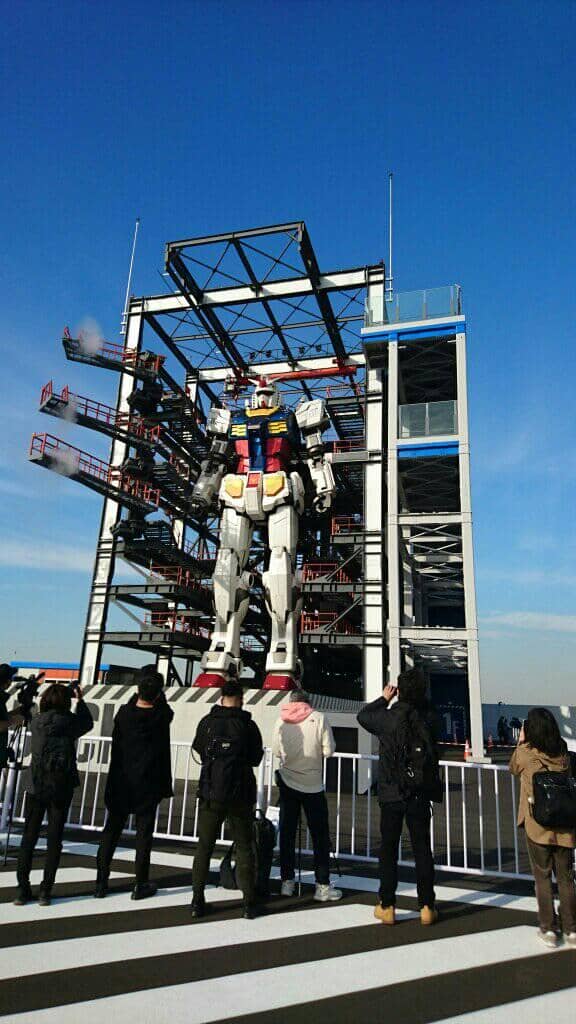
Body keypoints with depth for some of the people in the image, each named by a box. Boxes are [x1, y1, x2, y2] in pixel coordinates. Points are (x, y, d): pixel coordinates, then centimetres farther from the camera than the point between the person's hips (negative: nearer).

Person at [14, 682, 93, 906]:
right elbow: (87, 723, 11)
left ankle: (23, 889, 13)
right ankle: (45, 891, 9)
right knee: (54, 839, 7)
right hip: (61, 786, -2)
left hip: (35, 785, 2)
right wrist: (80, 700, 21)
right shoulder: (69, 721, -8)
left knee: (29, 837, 12)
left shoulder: (36, 721, -1)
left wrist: (58, 694, 20)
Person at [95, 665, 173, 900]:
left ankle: (101, 882, 17)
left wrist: (140, 692, 13)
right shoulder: (161, 717, -12)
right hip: (148, 785, -2)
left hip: (120, 783, 2)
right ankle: (141, 885, 14)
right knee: (143, 833, 7)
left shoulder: (124, 713, -8)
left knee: (111, 830, 13)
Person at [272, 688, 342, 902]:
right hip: (313, 785, -3)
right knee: (320, 836, 7)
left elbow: (276, 751, 4)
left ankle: (287, 882, 21)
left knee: (287, 833, 13)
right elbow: (329, 751, -10)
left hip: (287, 782, 3)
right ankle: (322, 886, 9)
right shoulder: (319, 718, -9)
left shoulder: (281, 720, -2)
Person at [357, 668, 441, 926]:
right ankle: (427, 907, 19)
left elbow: (363, 716, 5)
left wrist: (384, 698, 13)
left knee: (388, 849, 10)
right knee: (422, 849, 12)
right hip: (421, 795, 2)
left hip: (392, 795, -2)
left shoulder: (388, 718, -14)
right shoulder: (429, 719, -8)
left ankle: (387, 907, 17)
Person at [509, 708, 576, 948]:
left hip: (537, 824, -3)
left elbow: (513, 768, 9)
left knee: (543, 877, 10)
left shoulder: (525, 753, -11)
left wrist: (520, 742, 15)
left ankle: (548, 929, 15)